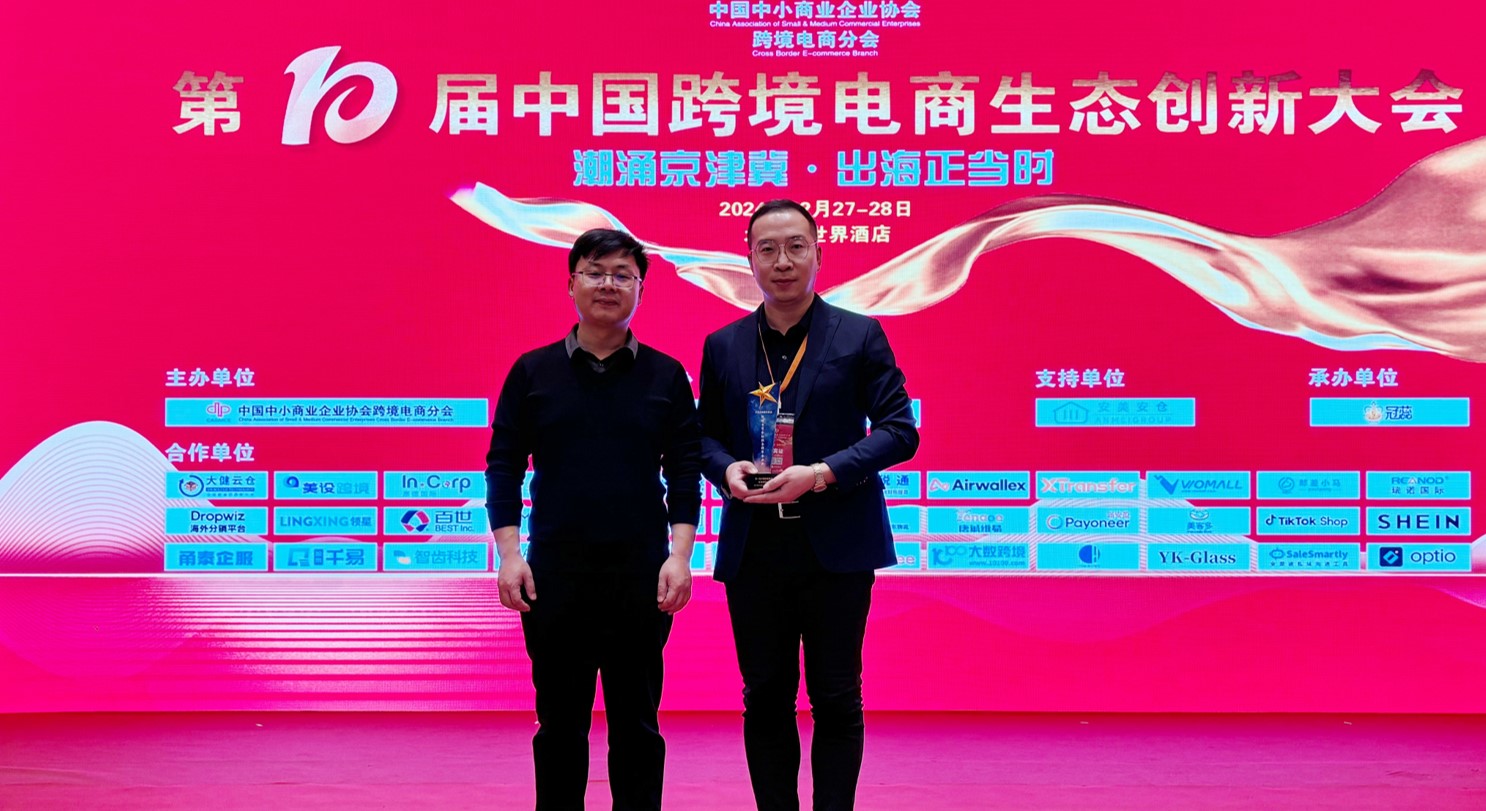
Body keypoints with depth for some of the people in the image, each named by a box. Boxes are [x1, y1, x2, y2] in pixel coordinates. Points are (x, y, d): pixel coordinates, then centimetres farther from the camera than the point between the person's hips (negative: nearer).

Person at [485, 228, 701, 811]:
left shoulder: (665, 376, 5)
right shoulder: (532, 372, 5)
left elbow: (686, 472, 4)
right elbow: (503, 467, 5)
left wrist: (680, 555, -6)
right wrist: (509, 555, -4)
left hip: (641, 574, 0)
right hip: (554, 572, 0)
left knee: (636, 722, 6)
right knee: (559, 721, 7)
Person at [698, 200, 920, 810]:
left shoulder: (860, 336, 0)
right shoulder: (723, 346, 9)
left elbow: (899, 430, -4)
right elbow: (706, 434, 16)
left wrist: (822, 474, -16)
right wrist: (727, 468, -8)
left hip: (836, 547, -3)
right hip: (754, 549, 3)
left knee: (836, 700, 3)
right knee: (765, 700, 7)